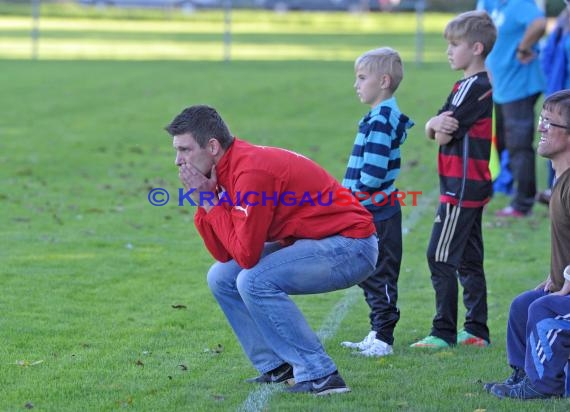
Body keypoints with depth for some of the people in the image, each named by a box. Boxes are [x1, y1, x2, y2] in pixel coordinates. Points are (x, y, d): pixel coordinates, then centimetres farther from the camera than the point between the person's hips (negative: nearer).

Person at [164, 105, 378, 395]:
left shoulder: (251, 172, -23)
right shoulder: (232, 167, 6)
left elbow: (246, 255, -24)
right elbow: (224, 254, 6)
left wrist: (210, 202, -15)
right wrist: (203, 203, -6)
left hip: (351, 244, -10)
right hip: (312, 241, 10)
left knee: (254, 281, -26)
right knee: (221, 277, 7)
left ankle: (320, 376, -19)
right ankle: (276, 368, 11)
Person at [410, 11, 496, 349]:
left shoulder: (473, 87, -16)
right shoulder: (482, 85, 15)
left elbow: (440, 132, -18)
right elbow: (432, 131, 7)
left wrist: (438, 125, 1)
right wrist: (439, 125, -12)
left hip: (462, 187, -10)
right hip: (475, 184, 10)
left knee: (441, 258, -8)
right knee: (469, 260, 13)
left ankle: (445, 332, -6)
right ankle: (477, 330, 16)